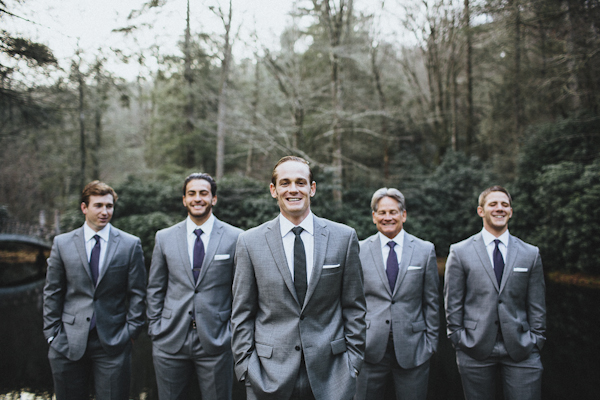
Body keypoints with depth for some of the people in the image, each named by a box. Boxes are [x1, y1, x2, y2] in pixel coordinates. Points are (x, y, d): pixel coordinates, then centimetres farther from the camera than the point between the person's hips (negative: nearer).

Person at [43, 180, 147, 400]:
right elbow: (52, 292, 7)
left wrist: (131, 331, -3)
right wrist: (52, 333, 3)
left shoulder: (131, 244, 0)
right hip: (68, 342, 2)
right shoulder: (62, 243, 5)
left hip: (113, 343, -1)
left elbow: (137, 293, 1)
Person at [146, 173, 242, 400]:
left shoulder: (234, 237, -2)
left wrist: (235, 331, -3)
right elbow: (155, 288, 10)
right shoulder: (164, 238, 6)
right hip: (170, 341, 2)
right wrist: (155, 329, 4)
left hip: (216, 341, -2)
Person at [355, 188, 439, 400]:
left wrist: (431, 341, 4)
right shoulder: (360, 250, 2)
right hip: (370, 347, 0)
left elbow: (432, 301, 6)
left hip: (412, 348, 0)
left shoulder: (425, 250, 3)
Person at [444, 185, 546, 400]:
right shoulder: (460, 252, 2)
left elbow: (537, 304, 9)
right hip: (475, 350, -1)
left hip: (521, 351, 1)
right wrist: (458, 338, -2)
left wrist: (536, 340, 3)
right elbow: (453, 302, 2)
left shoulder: (531, 254, 7)